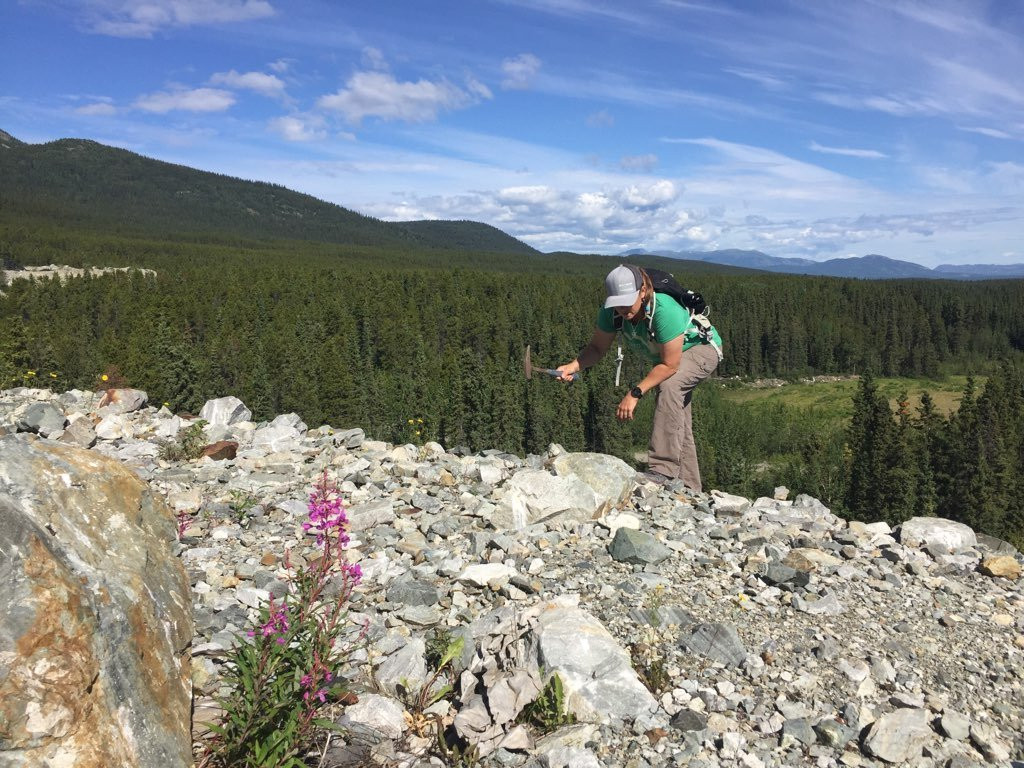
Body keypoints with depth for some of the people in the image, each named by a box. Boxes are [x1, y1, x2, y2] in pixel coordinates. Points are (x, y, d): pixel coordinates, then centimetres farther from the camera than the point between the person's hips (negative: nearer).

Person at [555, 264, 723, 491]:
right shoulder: (611, 313, -24)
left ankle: (662, 469, -38)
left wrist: (635, 393, -40)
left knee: (669, 385, -36)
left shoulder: (665, 310, -42)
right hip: (666, 354, 7)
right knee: (675, 422, 10)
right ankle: (688, 489, 23)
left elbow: (669, 365, -37)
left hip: (701, 347, -7)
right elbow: (597, 348, -12)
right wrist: (572, 366, -31)